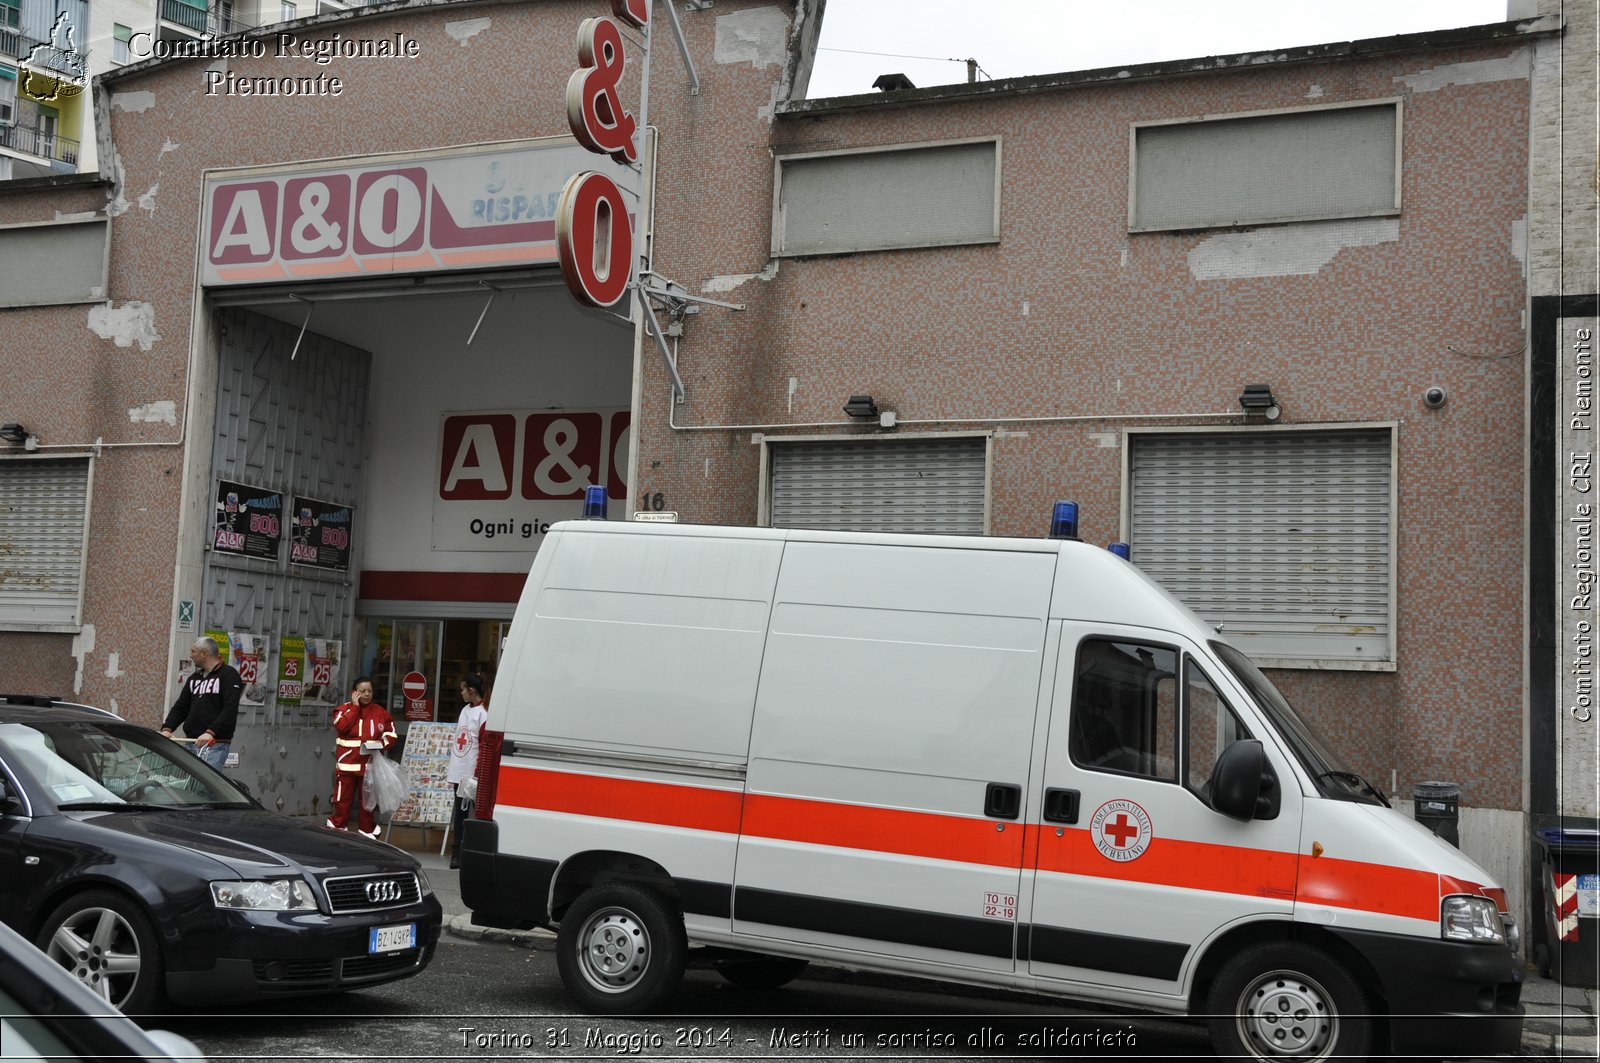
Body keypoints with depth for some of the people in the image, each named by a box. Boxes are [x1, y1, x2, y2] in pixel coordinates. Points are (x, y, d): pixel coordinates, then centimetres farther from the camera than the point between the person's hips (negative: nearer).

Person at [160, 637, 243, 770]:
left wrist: (211, 732, -24)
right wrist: (167, 728, 0)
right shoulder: (194, 678, 22)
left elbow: (231, 709, -13)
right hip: (191, 743, 7)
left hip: (216, 744, -7)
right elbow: (180, 707, 19)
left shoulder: (229, 674, -2)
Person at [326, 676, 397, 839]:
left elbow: (391, 734, 9)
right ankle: (337, 828, 10)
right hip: (347, 764, -2)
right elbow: (341, 726, -17)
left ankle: (367, 831, 18)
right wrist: (355, 706, -12)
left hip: (370, 765, 2)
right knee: (343, 799, 0)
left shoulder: (380, 712, 7)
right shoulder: (344, 709, 2)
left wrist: (381, 743, -12)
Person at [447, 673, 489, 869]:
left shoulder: (484, 713, -12)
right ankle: (457, 853, 16)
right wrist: (451, 769, 20)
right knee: (459, 811, 11)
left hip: (473, 774, -8)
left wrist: (478, 775, -17)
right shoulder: (465, 711, 14)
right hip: (460, 772, 8)